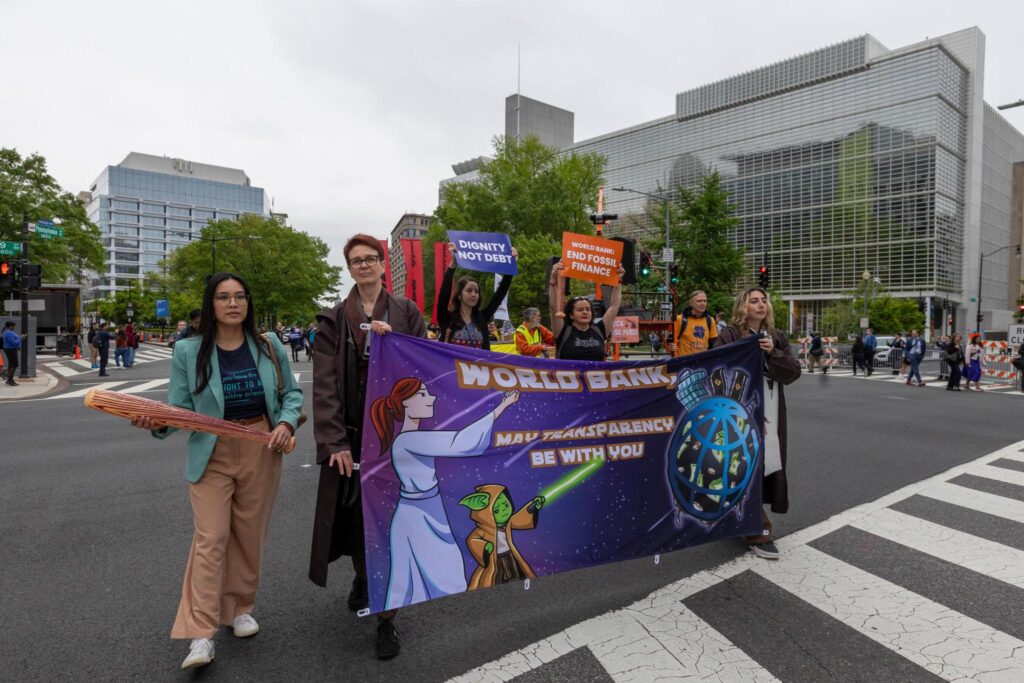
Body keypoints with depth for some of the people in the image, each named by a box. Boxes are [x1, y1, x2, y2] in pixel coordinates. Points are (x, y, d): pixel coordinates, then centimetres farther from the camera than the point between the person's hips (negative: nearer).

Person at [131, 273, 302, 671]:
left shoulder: (269, 347, 1)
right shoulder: (188, 351, -3)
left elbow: (291, 393, 8)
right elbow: (180, 407, -2)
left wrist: (286, 423, -10)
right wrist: (159, 424, -23)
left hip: (262, 452, 2)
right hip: (212, 454, -2)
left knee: (249, 535, 12)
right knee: (211, 538, -6)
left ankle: (240, 608, 32)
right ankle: (201, 634, 3)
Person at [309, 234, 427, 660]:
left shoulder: (406, 313, 5)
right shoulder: (333, 320, 4)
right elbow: (324, 385, -3)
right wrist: (334, 441, -11)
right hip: (350, 433, 1)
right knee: (354, 513, 10)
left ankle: (386, 617, 12)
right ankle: (362, 576, 41)